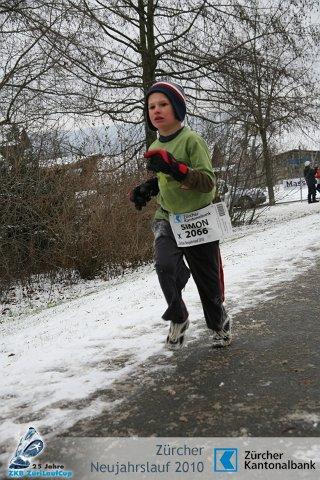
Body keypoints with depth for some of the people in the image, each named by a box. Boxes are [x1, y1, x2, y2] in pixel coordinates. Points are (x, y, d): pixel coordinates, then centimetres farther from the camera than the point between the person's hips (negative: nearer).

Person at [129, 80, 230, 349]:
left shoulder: (192, 140, -15)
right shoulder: (156, 148, 5)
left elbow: (208, 182, -22)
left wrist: (177, 169, -36)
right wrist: (147, 189, 0)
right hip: (167, 218, 4)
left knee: (208, 280, 8)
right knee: (165, 265, -24)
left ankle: (220, 324, 36)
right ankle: (178, 318, 0)